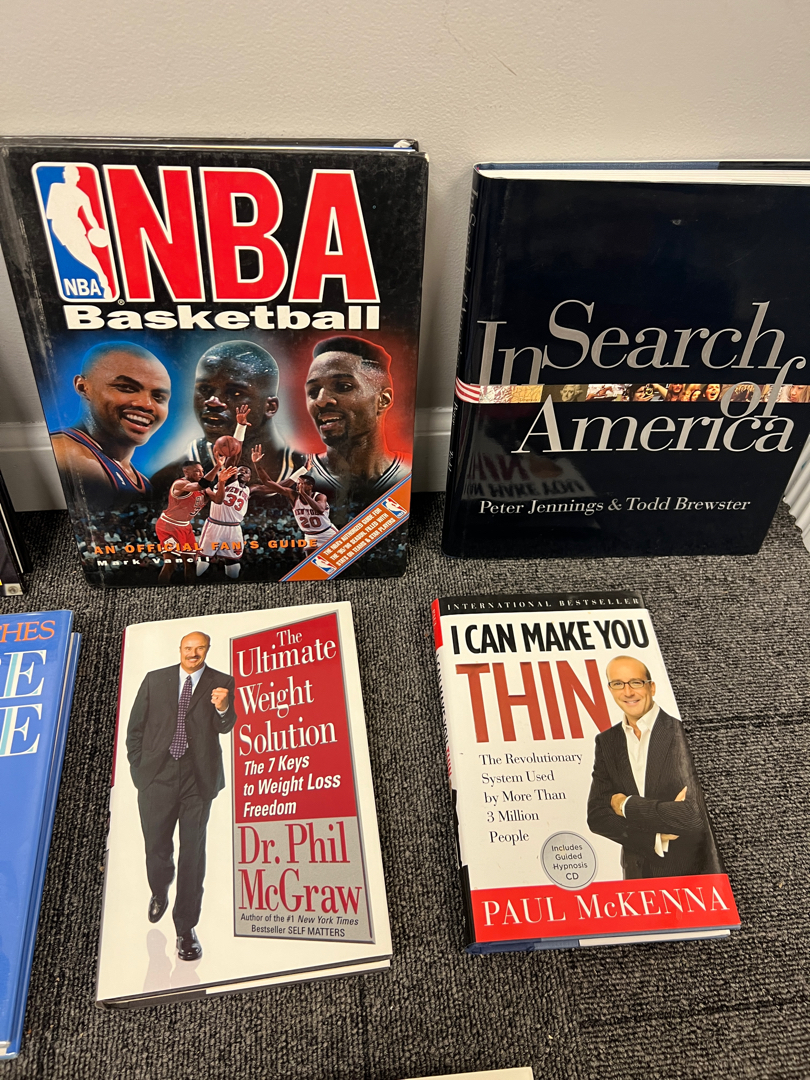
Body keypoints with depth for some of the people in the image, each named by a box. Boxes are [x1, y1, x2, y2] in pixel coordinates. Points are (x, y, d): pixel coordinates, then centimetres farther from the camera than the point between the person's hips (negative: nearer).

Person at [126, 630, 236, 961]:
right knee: (157, 848, 12)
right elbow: (135, 727, 8)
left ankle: (186, 928, 18)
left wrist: (223, 708, -32)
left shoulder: (221, 683, -1)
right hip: (157, 774, 2)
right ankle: (159, 894, 45)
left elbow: (224, 728, -11)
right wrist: (138, 769, 3)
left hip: (199, 778, -1)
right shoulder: (155, 679, 4)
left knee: (193, 852, 5)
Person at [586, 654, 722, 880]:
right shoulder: (607, 742, 0)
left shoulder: (684, 733, -15)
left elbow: (694, 814, -21)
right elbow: (597, 817, -3)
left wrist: (627, 805, -12)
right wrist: (655, 837, -16)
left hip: (692, 872, -3)